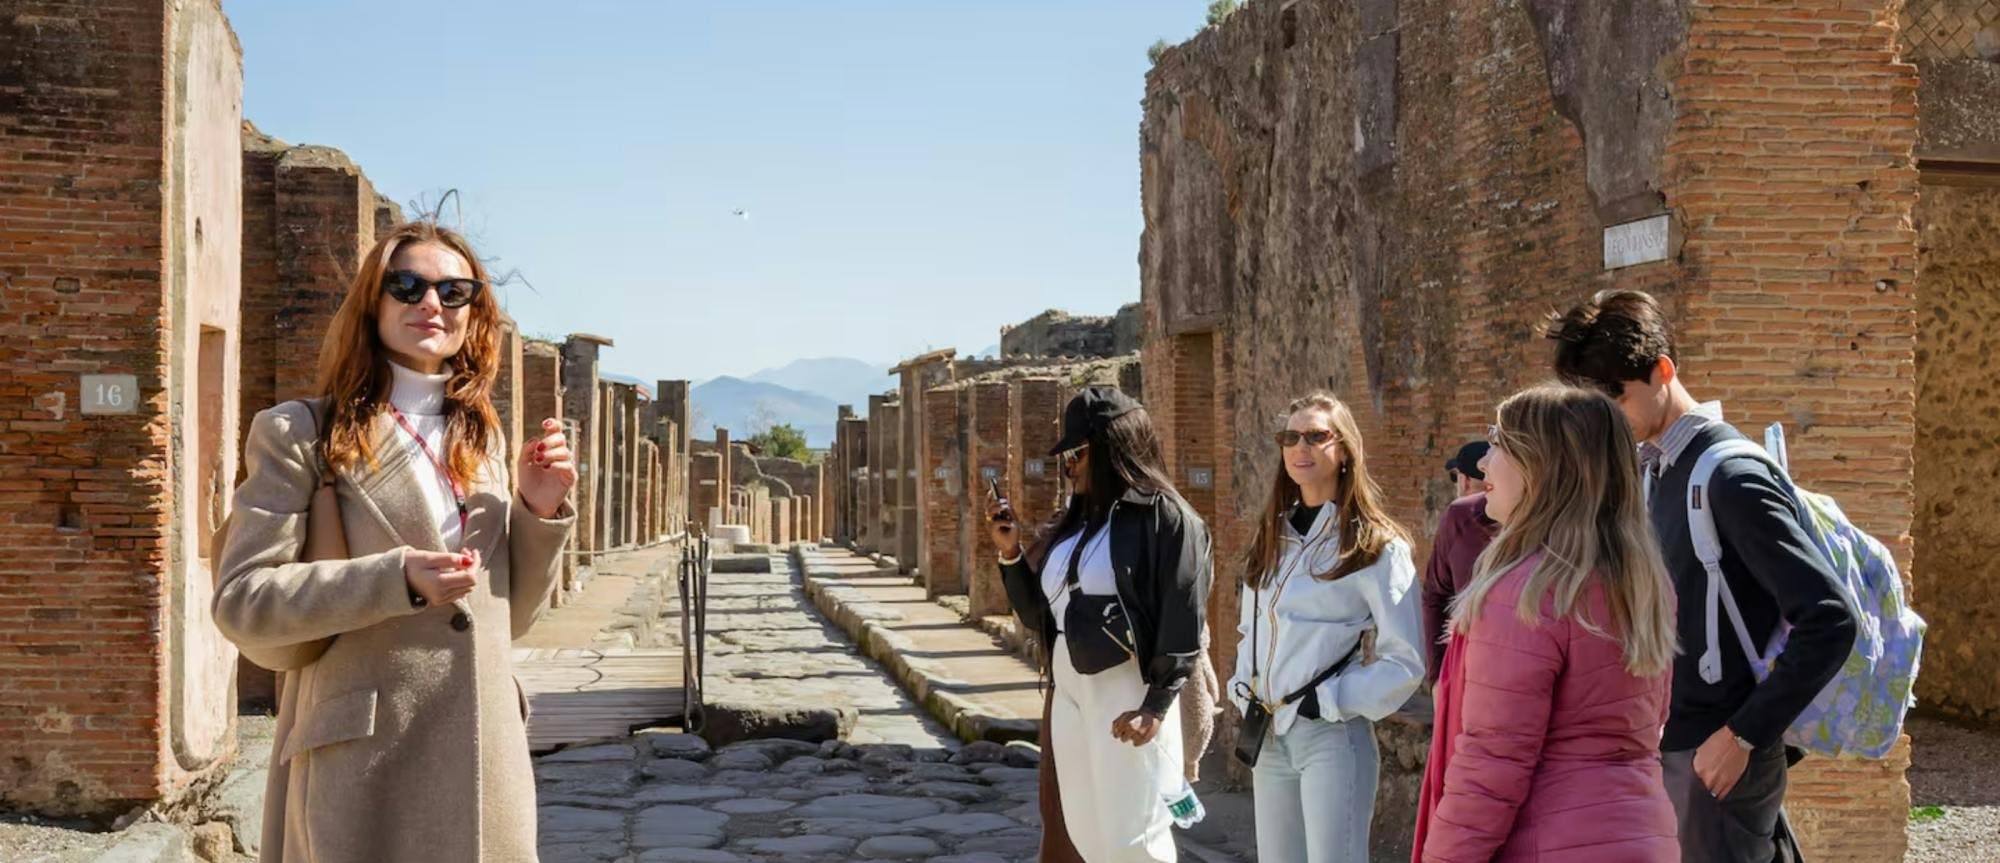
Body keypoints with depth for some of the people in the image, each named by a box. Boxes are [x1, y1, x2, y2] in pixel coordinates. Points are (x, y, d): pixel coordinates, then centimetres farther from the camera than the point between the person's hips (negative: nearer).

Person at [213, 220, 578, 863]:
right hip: (361, 763, -5)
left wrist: (538, 511, -1)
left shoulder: (482, 438, 13)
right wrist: (395, 579, -20)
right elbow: (241, 601, -9)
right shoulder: (299, 433, -3)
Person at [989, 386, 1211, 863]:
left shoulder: (1165, 516, -8)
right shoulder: (1075, 520, 15)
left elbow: (1182, 623, -13)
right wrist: (1012, 555, 5)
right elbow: (1043, 613, 17)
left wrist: (1156, 705, -17)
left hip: (1127, 688, -8)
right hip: (1068, 688, 8)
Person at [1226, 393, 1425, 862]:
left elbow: (1405, 661, -12)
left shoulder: (1376, 545, -9)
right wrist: (1246, 699, 6)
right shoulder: (1272, 537, 11)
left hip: (1332, 739, -6)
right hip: (1270, 737, 6)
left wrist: (1328, 701, -16)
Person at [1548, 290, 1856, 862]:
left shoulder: (1731, 477, -17)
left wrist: (1745, 735, -19)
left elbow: (1830, 622, -21)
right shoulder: (1650, 469, 8)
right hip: (1663, 747, 8)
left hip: (1715, 756, -7)